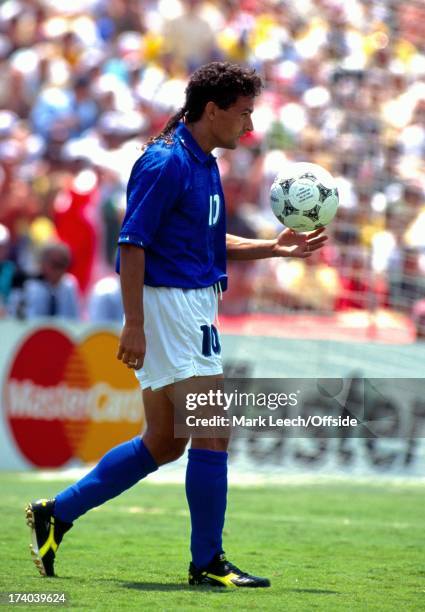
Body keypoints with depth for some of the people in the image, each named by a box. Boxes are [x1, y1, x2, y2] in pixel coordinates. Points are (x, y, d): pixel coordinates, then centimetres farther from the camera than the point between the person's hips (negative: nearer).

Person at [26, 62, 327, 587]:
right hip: (167, 305, -10)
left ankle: (55, 514, 18)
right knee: (212, 431, -8)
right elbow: (132, 244, -18)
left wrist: (275, 247, 14)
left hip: (193, 304, 10)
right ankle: (207, 562, 0)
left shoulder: (203, 164, 15)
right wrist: (134, 324, -22)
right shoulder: (165, 162, -14)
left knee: (163, 443, 12)